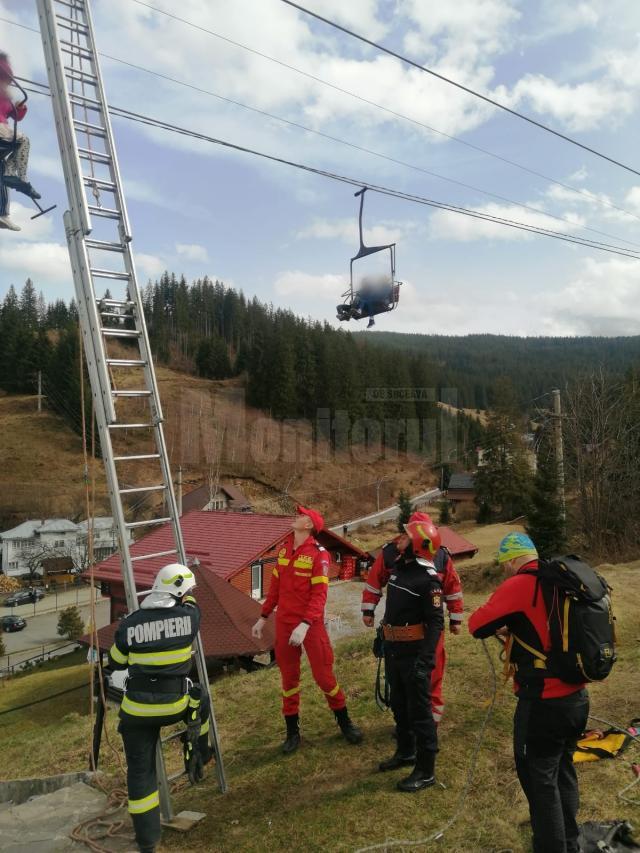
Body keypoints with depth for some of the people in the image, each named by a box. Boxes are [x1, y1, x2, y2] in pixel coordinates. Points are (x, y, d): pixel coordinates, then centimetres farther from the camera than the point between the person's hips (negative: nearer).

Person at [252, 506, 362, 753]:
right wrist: (263, 617, 14)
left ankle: (344, 722, 26)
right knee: (288, 677, 12)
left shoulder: (318, 554, -14)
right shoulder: (283, 549, 5)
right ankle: (292, 731, 27)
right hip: (284, 623, 5)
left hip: (311, 624, -5)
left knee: (323, 675, 4)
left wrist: (305, 625, -29)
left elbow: (319, 594, -20)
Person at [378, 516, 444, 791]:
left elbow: (435, 623, -21)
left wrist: (425, 658, -26)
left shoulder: (428, 579, -18)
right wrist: (383, 638, 22)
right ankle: (406, 751, 40)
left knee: (419, 710, 1)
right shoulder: (398, 568, 8)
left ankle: (426, 771, 12)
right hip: (393, 650, 9)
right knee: (399, 705, 21)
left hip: (414, 653, -9)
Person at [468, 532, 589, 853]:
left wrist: (503, 626, 8)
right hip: (577, 698, 8)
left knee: (540, 780, 8)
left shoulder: (520, 585, -17)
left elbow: (477, 625, -11)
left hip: (544, 704, -8)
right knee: (563, 773, 23)